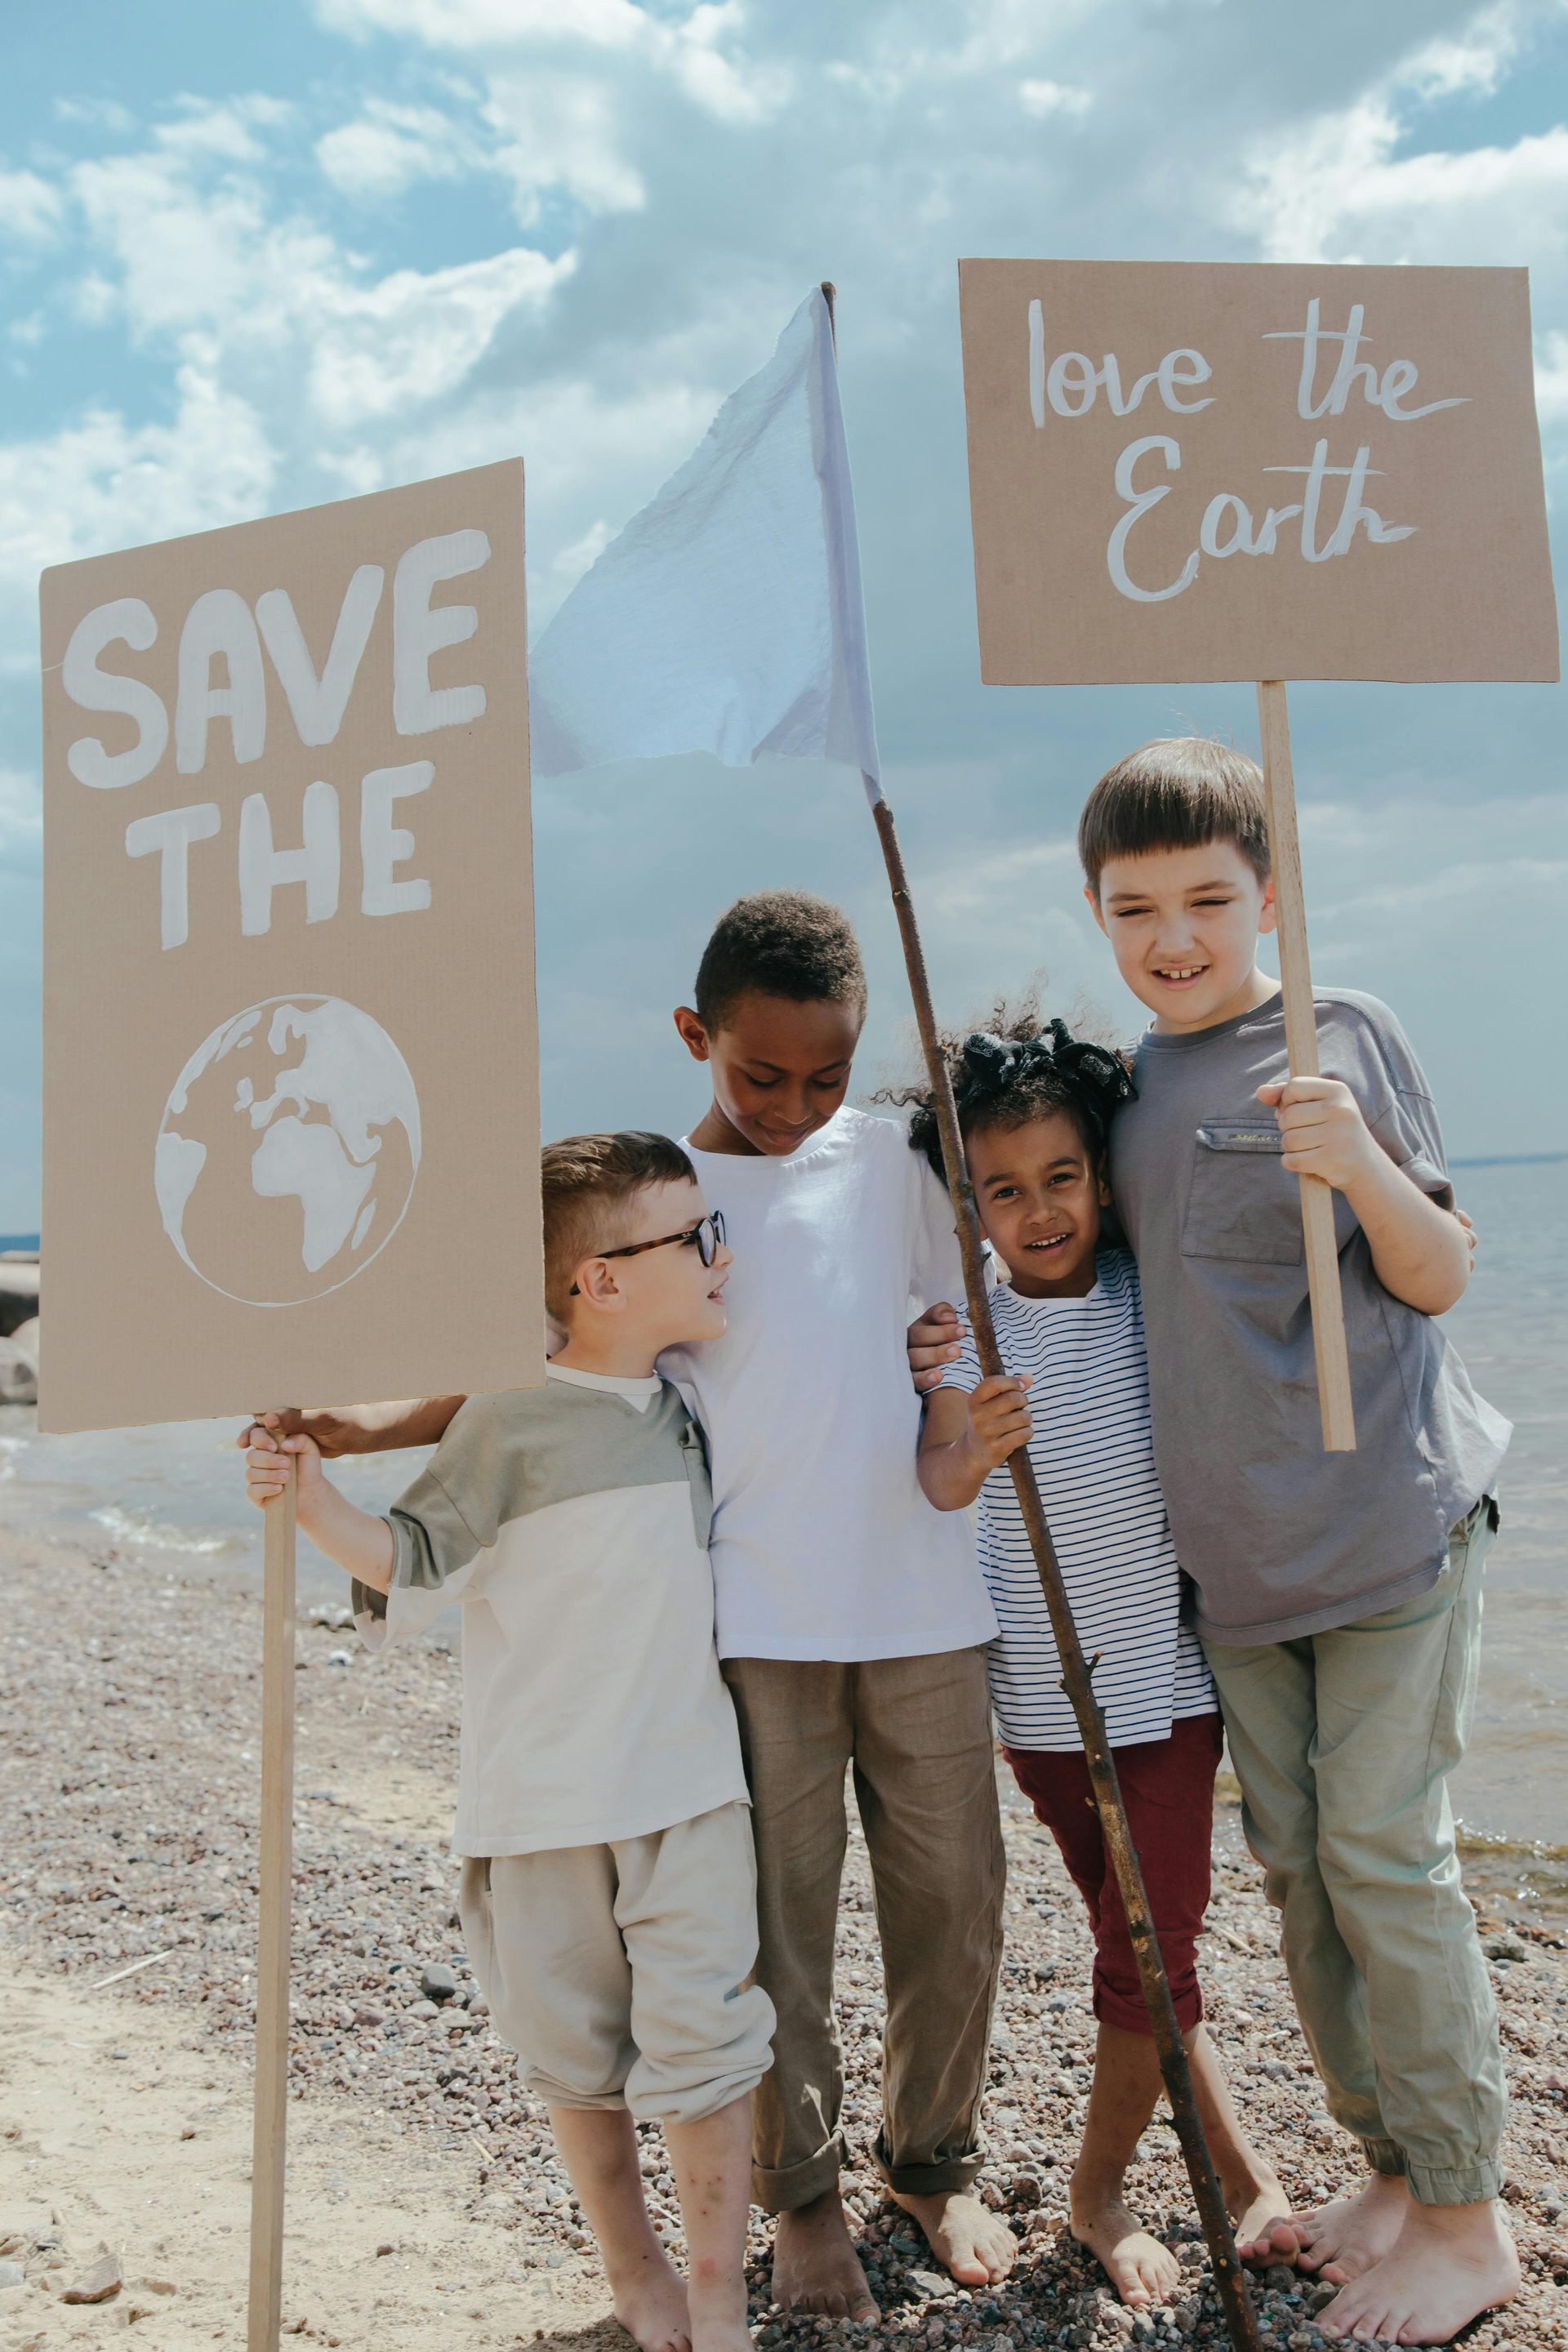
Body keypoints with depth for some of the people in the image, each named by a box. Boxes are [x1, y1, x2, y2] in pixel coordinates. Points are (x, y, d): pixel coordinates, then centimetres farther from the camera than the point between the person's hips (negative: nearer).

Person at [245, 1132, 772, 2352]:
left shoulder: (684, 1405, 5)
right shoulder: (511, 1426, -13)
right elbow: (413, 1565, -8)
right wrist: (314, 1497, -25)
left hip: (689, 1787, 3)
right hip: (544, 1801, -3)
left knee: (705, 2032, -1)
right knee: (578, 2046, 12)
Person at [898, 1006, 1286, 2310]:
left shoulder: (1156, 1296, -5)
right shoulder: (975, 1329, -9)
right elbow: (938, 1485, -23)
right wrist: (972, 1444, -41)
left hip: (1169, 1672, 1)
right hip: (1041, 1689, 0)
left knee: (1152, 1943, 3)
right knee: (1137, 1937, 13)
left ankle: (1100, 2189, 25)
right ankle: (1237, 2161, 33)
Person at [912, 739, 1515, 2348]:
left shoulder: (1343, 1036, -9)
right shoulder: (1131, 1082, 6)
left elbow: (1438, 1279, -9)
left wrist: (1365, 1168, -28)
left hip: (1387, 1516, -6)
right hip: (1235, 1545, 6)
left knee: (1381, 1852, -2)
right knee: (1293, 1857, 12)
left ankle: (1468, 2216, 16)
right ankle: (1390, 2172, 29)